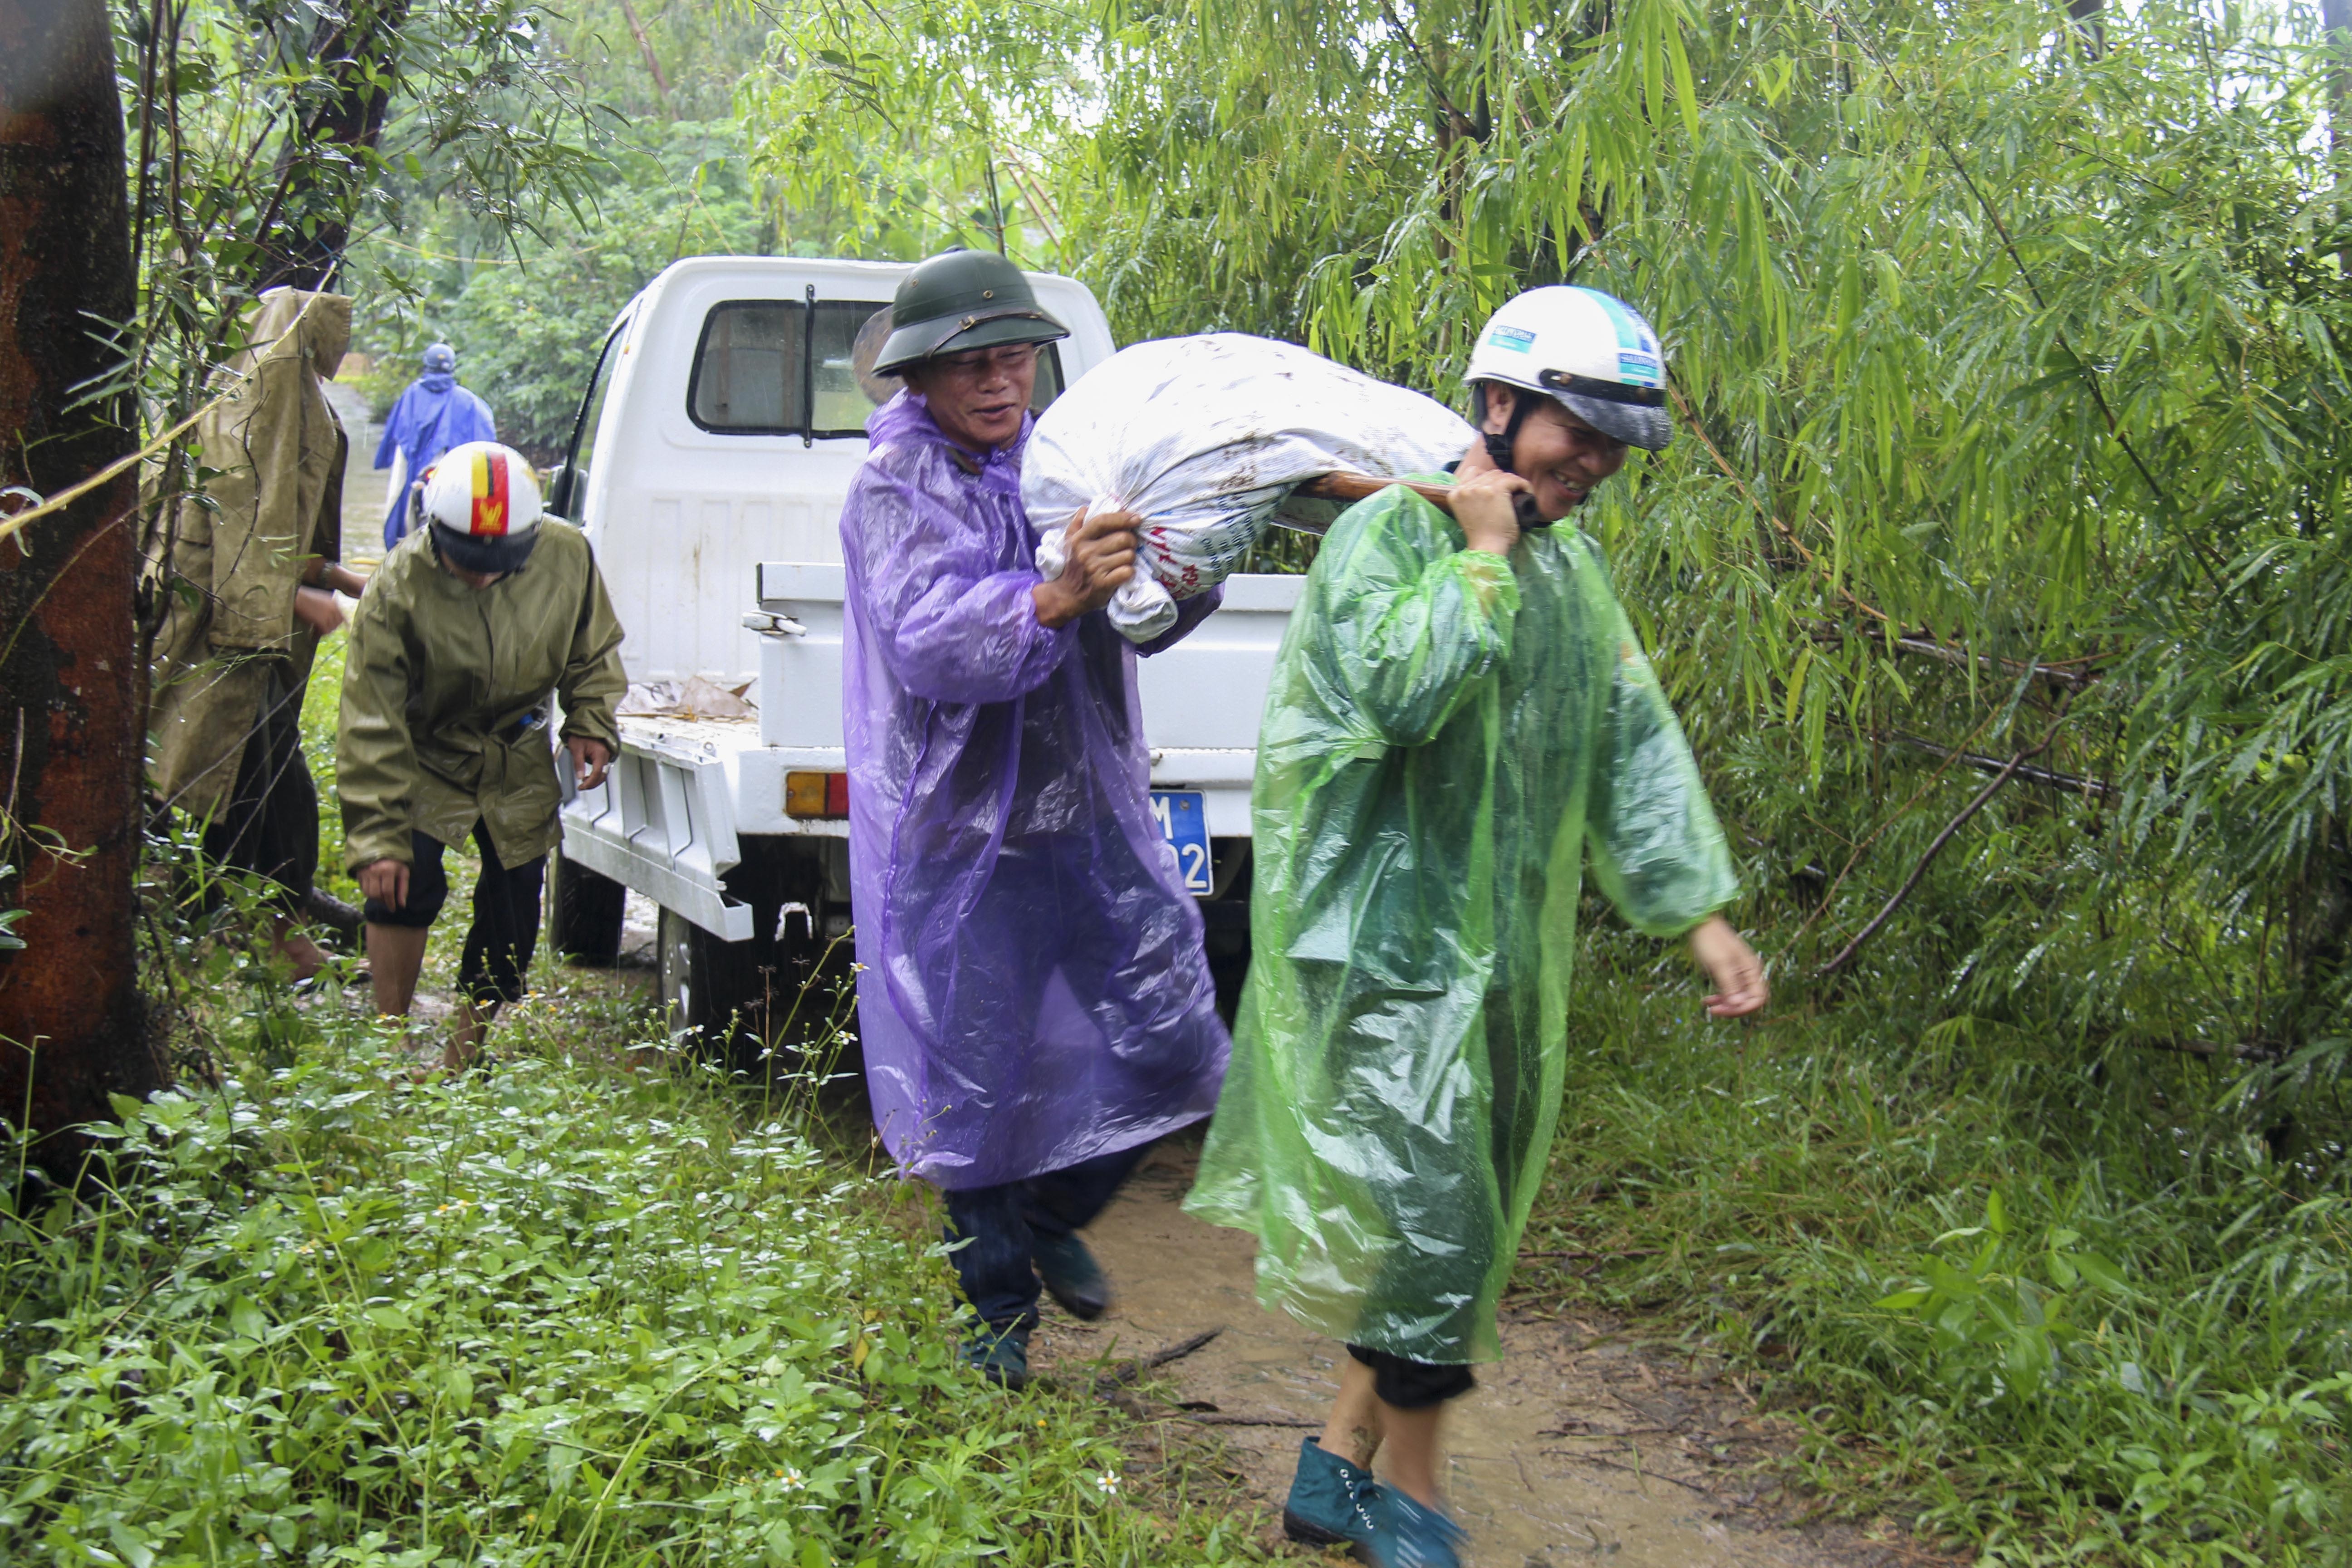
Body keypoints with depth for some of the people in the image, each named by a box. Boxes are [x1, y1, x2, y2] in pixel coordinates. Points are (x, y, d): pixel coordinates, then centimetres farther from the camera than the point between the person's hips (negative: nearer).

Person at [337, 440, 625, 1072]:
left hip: (518, 759, 3)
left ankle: (464, 1055, 18)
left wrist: (591, 726, -7)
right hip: (426, 754, -3)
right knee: (408, 877, -21)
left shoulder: (566, 557, -18)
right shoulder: (397, 588, -26)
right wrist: (377, 840, -26)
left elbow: (593, 652, 5)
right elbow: (371, 727, -23)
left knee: (514, 904, 3)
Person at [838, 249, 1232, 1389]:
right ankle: (999, 1309, 25)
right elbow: (931, 642, -25)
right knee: (982, 1076, 4)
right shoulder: (895, 487, -9)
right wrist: (1056, 601, -40)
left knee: (1169, 1040, 4)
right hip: (964, 829, -5)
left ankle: (1055, 1216, 31)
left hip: (1091, 814, 5)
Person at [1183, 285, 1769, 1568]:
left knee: (1458, 1238, 13)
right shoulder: (1387, 534, -10)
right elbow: (1399, 691, -28)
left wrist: (1699, 915, 9)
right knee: (1429, 1228, -8)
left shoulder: (1571, 571, 13)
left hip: (1504, 951, 8)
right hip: (1384, 943, -8)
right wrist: (1482, 557, -18)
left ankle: (1340, 1464, 27)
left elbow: (1633, 750, 14)